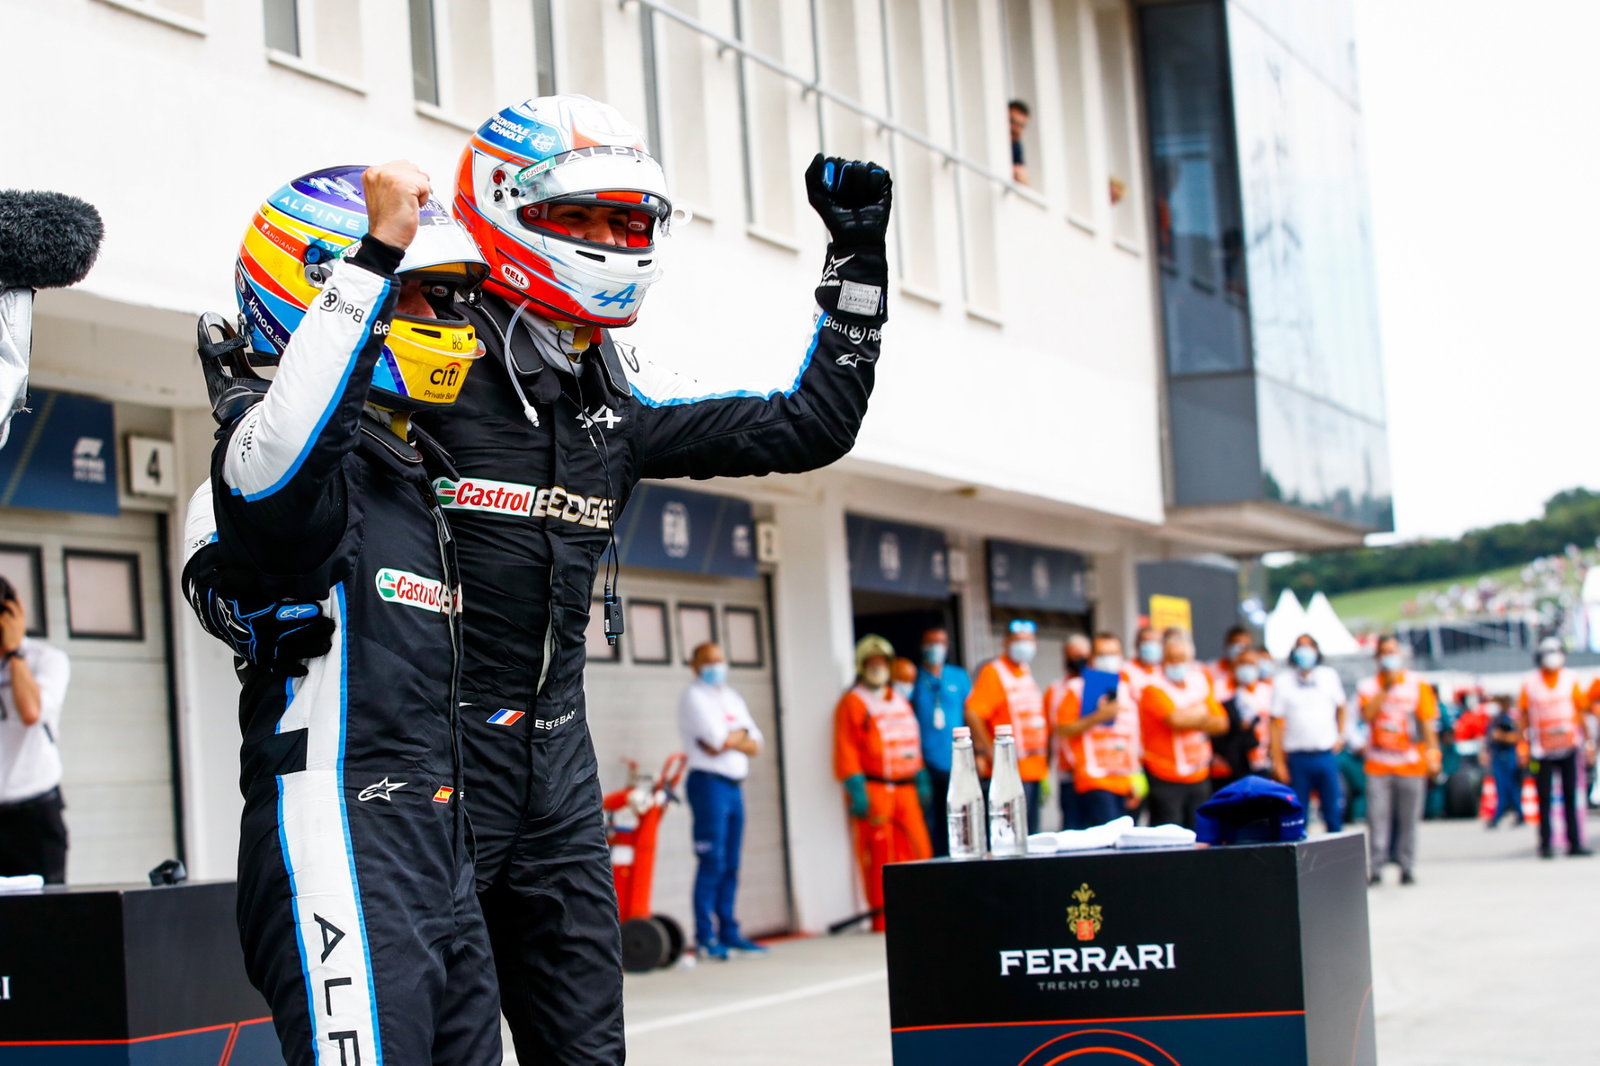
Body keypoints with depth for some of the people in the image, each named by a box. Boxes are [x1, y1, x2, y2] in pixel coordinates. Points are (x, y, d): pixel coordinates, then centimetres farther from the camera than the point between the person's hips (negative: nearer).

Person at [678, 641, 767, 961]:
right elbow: (719, 738, -16)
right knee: (712, 863, -10)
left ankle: (728, 932, 13)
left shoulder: (732, 698, 19)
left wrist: (729, 739, -8)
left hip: (734, 786, 7)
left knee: (731, 866, 8)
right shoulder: (694, 697, -3)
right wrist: (741, 736, 2)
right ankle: (705, 937, -8)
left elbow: (755, 745, 9)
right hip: (709, 782, -7)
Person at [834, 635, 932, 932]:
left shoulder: (899, 701, 20)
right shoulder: (852, 703, -1)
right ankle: (882, 915, 0)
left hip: (904, 788, 6)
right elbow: (846, 751, -8)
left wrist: (921, 780, 17)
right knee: (878, 853, -7)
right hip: (873, 789, -6)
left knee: (918, 848, 1)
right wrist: (856, 790, -15)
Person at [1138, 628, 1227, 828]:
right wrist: (1201, 713, -4)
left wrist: (1190, 720, -11)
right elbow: (1176, 720, -23)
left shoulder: (1200, 683, 11)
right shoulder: (1154, 689, -10)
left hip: (1199, 779, 6)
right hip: (1166, 779, -6)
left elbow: (1221, 723, 6)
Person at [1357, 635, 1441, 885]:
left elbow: (1428, 723, 6)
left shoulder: (1417, 686, 8)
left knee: (1409, 819, 1)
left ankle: (1407, 868, 7)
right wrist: (1386, 687, -10)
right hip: (1378, 765, 0)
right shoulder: (1368, 687, 9)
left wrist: (1432, 754, -3)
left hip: (1411, 764, 0)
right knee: (1377, 817, -5)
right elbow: (1368, 714, -9)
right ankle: (1376, 868, -2)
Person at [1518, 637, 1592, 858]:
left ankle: (1574, 843, 8)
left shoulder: (1571, 679, 3)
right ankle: (1545, 845, 6)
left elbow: (1581, 708, 9)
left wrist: (1586, 739, 5)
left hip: (1569, 746, 1)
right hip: (1543, 749, -1)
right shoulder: (1530, 683, 0)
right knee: (1544, 799, 1)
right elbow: (1523, 714, 5)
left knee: (1571, 797, 4)